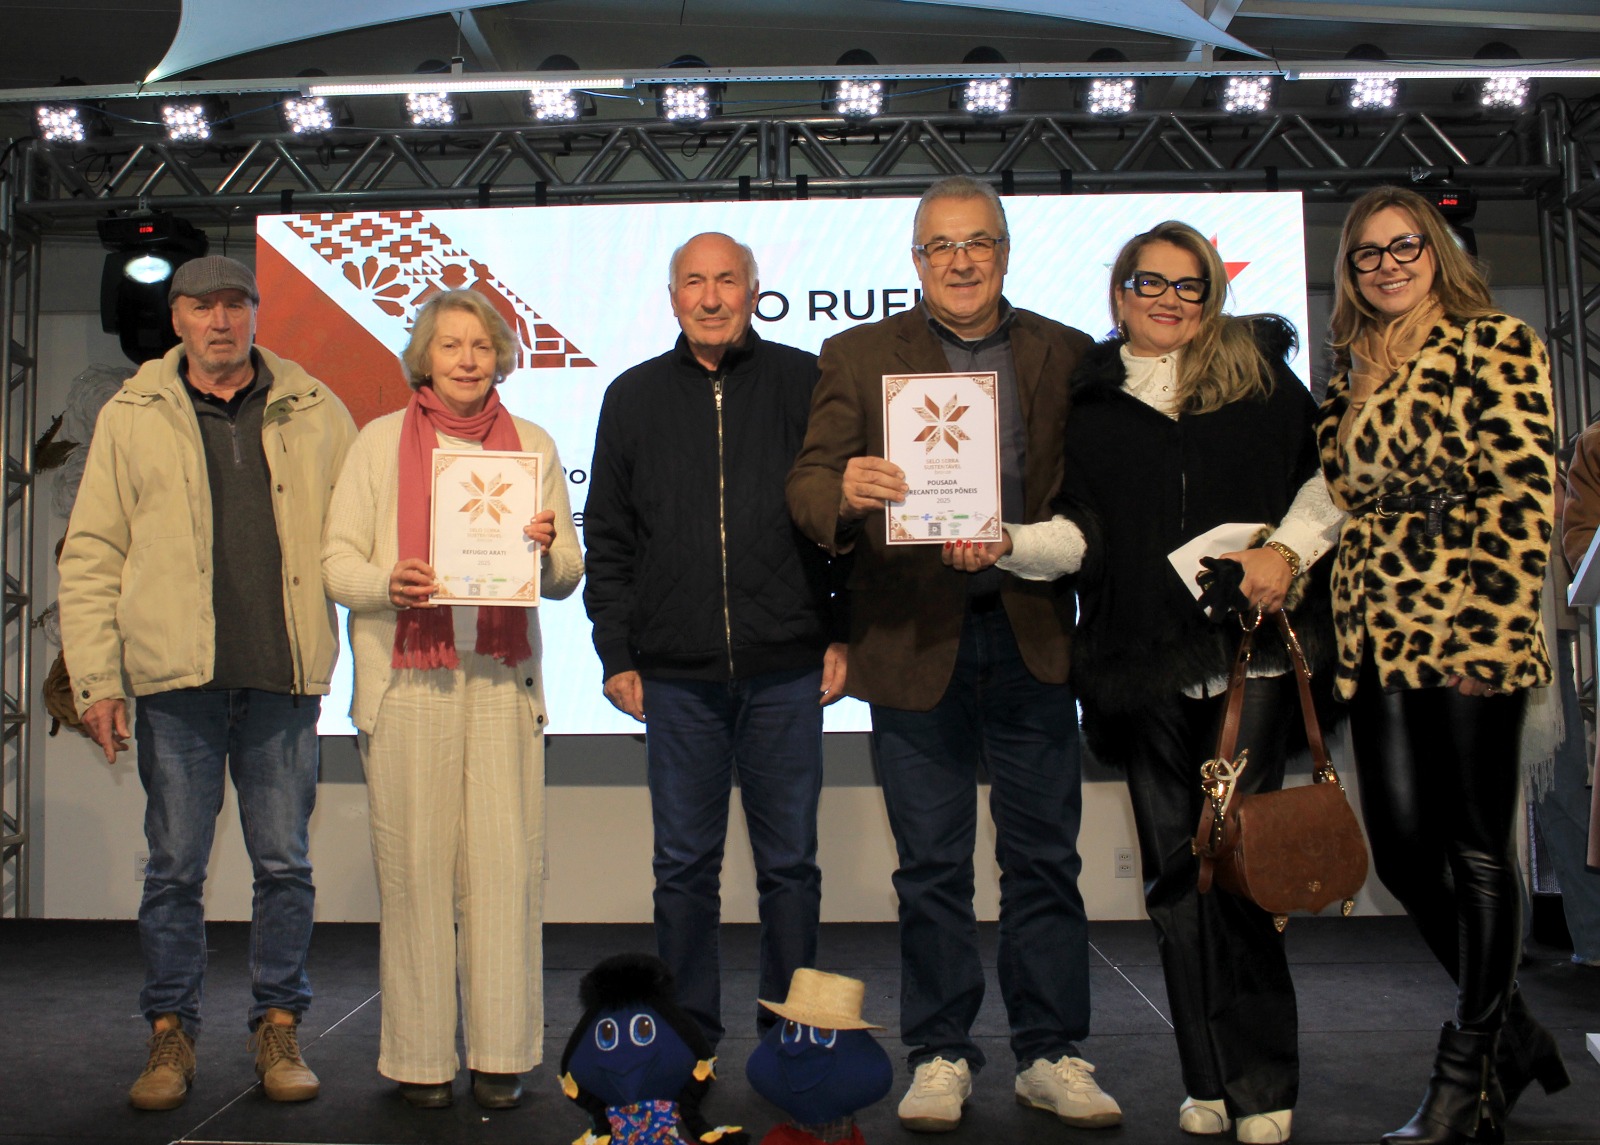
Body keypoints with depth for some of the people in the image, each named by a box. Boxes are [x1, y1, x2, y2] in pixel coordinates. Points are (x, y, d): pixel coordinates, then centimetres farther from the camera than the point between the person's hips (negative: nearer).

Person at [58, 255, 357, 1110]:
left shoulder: (315, 413, 9)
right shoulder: (132, 416, 8)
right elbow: (90, 557, 8)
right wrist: (95, 678, 0)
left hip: (283, 678, 0)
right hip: (177, 678, 0)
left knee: (285, 863, 6)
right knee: (174, 867, 6)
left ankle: (278, 1029, 19)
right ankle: (170, 1035, 20)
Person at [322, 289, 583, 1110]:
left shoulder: (532, 445, 13)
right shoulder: (381, 441, 10)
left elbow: (566, 577, 11)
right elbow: (337, 559, 5)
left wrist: (546, 550, -12)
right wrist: (388, 581, -15)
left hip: (503, 679, 1)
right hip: (405, 680, -1)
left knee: (505, 860, -3)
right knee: (415, 862, -2)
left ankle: (501, 1052, 8)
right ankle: (420, 1053, 10)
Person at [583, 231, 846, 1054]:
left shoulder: (804, 384, 5)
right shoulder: (634, 397, 10)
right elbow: (608, 539, 11)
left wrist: (844, 635, 0)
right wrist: (616, 653, 5)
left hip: (787, 673, -1)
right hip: (677, 676, 2)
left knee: (789, 861, 7)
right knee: (684, 864, 8)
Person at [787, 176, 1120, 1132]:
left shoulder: (1068, 355, 9)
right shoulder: (859, 356, 6)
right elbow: (808, 481, -4)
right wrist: (844, 490, -26)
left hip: (1029, 636, 1)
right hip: (914, 640, -1)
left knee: (1045, 858, 7)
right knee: (932, 866, 7)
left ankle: (1054, 1055, 20)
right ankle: (941, 1056, 20)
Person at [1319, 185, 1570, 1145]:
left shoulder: (1494, 344, 0)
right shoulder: (1353, 371, 18)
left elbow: (1523, 493, -9)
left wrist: (1489, 629, -16)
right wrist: (1342, 627, 12)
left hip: (1467, 633, -6)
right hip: (1378, 642, 6)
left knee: (1475, 848, 1)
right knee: (1402, 850, 5)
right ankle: (1514, 1033, 26)